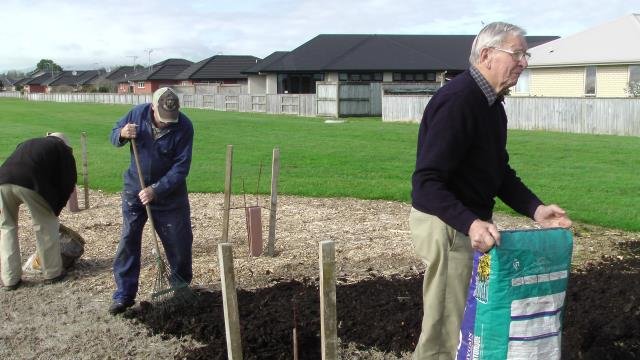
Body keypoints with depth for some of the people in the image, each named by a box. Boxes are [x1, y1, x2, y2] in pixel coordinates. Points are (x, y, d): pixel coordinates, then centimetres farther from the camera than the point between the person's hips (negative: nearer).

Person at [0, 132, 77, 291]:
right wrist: (55, 209, 24)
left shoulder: (28, 143, 39)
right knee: (46, 226, 13)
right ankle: (52, 273, 23)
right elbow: (68, 183, 15)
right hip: (31, 183, -5)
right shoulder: (63, 150, 23)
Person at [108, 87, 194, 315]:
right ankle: (124, 295, 7)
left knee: (179, 242, 6)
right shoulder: (138, 114, -12)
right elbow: (113, 135, 3)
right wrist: (122, 134, -22)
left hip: (170, 195, -1)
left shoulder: (184, 127, -20)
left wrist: (156, 190, -27)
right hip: (135, 190, 2)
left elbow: (181, 167, -20)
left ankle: (182, 285, 29)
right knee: (128, 242, -1)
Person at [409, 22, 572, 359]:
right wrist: (470, 223, -41)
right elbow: (427, 182, -29)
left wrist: (534, 208, 1)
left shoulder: (492, 104, 9)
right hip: (446, 223, -10)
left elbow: (500, 171, 15)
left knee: (471, 314, 21)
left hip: (469, 221, 10)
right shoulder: (457, 100, -23)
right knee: (447, 322, 0)